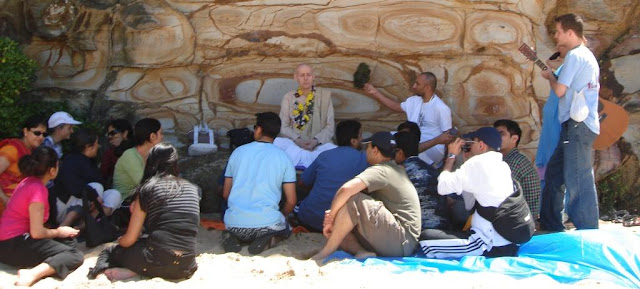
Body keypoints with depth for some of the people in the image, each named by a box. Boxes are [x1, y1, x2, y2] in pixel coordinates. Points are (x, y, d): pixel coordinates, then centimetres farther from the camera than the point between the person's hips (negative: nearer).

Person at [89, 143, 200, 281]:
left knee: (108, 253, 28)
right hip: (186, 267, 2)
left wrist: (119, 240, 29)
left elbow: (129, 240, 5)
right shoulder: (193, 189, 13)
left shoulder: (146, 188, 3)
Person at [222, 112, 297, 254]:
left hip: (234, 223, 2)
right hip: (267, 223, -2)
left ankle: (232, 238, 2)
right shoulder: (283, 158, 4)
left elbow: (226, 194, 14)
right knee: (286, 228, 32)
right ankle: (269, 240, -2)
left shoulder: (238, 151, 9)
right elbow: (291, 201, 3)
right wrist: (280, 217, 23)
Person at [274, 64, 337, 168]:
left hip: (319, 144, 0)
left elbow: (330, 126, 4)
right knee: (277, 142, -31)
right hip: (294, 144, 1)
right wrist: (296, 140, -14)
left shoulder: (325, 95, 8)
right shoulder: (288, 97, 10)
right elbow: (283, 126, 4)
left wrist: (317, 140, -13)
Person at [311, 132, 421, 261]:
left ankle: (325, 253, -18)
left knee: (354, 200, -22)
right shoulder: (396, 169, 20)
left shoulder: (381, 171, -11)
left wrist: (331, 217, -13)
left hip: (402, 243, -10)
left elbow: (346, 189, -27)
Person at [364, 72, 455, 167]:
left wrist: (438, 140, -38)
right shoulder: (414, 101, 9)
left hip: (432, 147, -7)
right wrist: (375, 92, 21)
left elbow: (447, 136, -14)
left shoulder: (441, 108, -15)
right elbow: (397, 106, 24)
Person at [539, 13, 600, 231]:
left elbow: (559, 90, -14)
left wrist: (549, 76, 4)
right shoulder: (587, 55, 20)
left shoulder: (575, 55, -11)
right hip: (578, 125, 11)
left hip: (577, 125, -11)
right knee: (554, 173, 14)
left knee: (577, 180, -9)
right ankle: (551, 226, 22)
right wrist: (554, 75, 19)